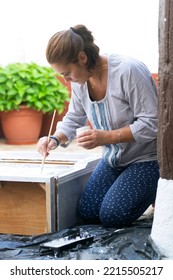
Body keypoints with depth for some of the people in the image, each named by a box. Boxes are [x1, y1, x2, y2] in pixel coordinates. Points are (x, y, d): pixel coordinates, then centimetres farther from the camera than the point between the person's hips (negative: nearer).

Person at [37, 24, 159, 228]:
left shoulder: (129, 71, -27)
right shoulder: (79, 80, -4)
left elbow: (151, 124, -26)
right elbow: (74, 119, 7)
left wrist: (106, 137, -33)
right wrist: (55, 139, -14)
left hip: (147, 158, -7)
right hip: (114, 159, 7)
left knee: (112, 216, -16)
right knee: (87, 213, -2)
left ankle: (156, 191, 10)